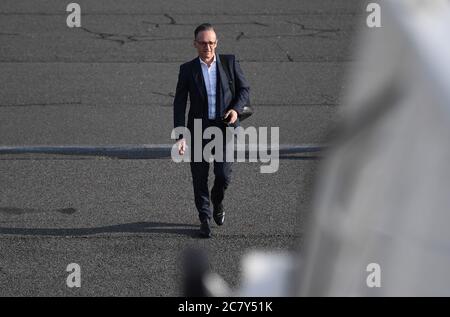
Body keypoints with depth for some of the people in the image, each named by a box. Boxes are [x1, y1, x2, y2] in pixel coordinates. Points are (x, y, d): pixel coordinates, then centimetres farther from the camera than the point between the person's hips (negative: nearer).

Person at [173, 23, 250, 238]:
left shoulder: (229, 62, -1)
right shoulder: (187, 70, -3)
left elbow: (244, 89, 7)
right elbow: (179, 105, -5)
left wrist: (236, 109, -13)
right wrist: (180, 136, -14)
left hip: (224, 127, 0)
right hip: (199, 129, 0)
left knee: (223, 175, -7)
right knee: (200, 177, 4)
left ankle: (218, 201, 26)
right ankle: (205, 219, 19)